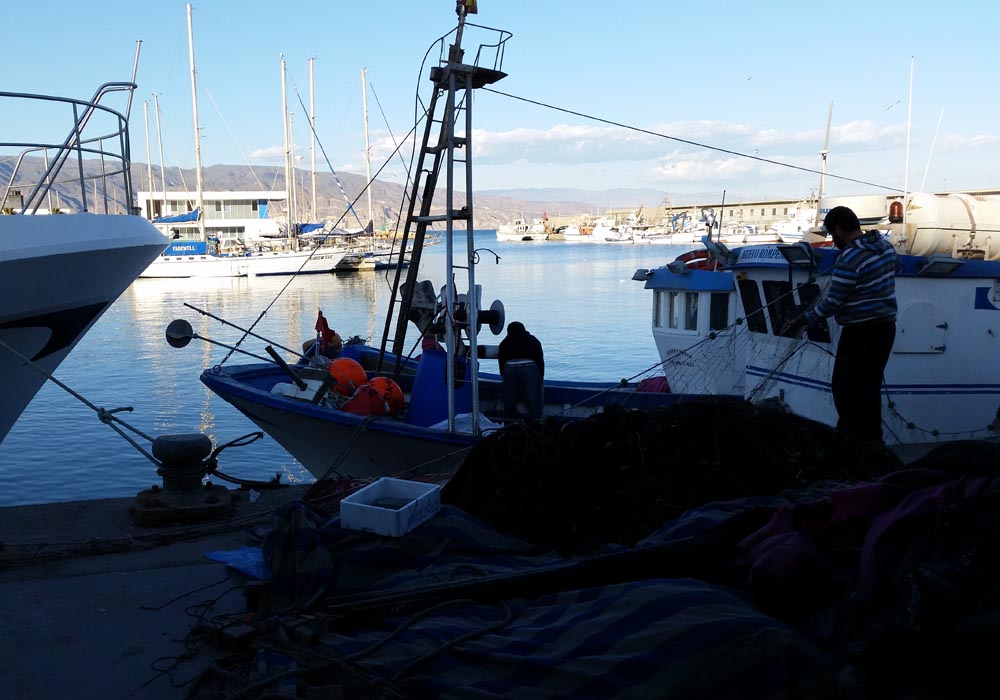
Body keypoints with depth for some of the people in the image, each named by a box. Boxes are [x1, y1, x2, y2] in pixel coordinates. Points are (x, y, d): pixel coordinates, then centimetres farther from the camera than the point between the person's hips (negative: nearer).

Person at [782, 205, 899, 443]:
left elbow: (832, 303, -18)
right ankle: (872, 439, 20)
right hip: (886, 325, 9)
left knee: (845, 387, -2)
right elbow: (895, 266, 29)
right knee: (870, 386, 15)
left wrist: (801, 322, -10)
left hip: (861, 331, -9)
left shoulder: (848, 259, -20)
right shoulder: (885, 245, 6)